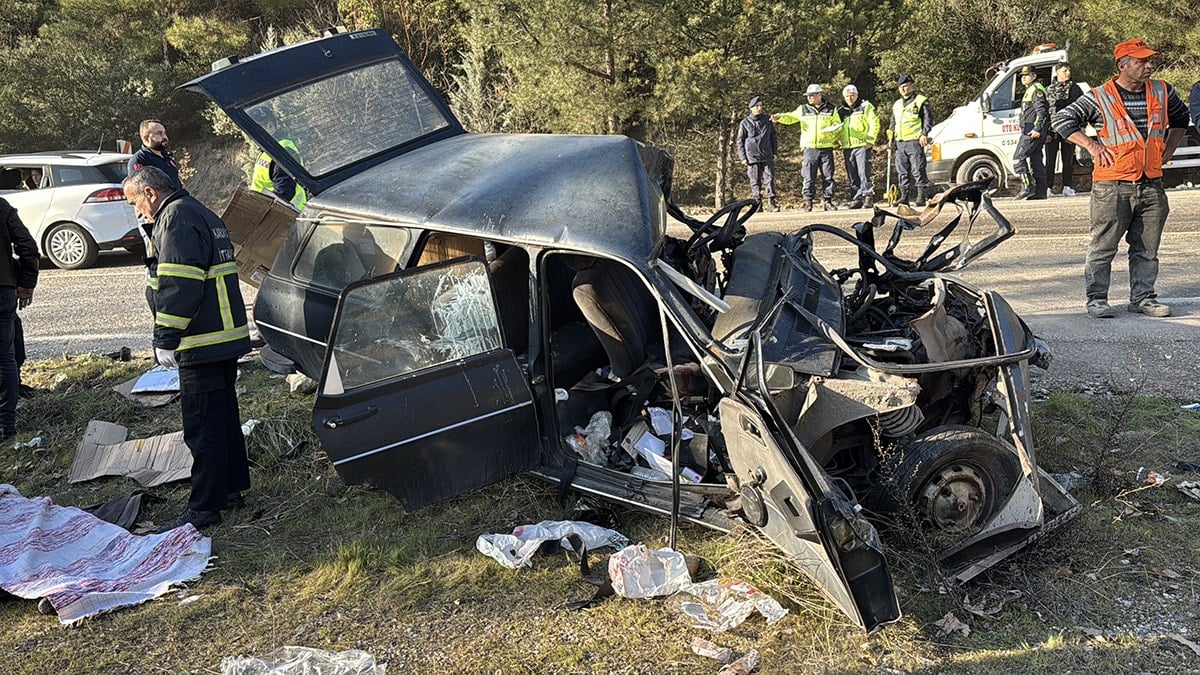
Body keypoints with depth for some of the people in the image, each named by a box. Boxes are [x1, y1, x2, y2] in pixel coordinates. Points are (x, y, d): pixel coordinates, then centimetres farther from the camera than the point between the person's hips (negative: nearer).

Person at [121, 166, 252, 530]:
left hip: (202, 344, -10)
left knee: (202, 425, -5)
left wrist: (165, 340, -19)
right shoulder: (203, 214, 20)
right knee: (224, 415, 18)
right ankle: (231, 488, 28)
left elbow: (178, 285, -21)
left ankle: (204, 508, 1)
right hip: (227, 335, 10)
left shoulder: (176, 217, -12)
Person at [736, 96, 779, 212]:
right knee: (755, 181, 1)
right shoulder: (745, 123, 2)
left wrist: (774, 152, 11)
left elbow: (774, 137, 18)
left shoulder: (767, 120, 10)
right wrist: (743, 157, -2)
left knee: (769, 178, -5)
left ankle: (771, 203, -4)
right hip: (752, 157, -2)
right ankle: (757, 204, 7)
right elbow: (740, 141, 4)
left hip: (767, 156, 2)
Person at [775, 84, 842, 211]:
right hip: (810, 148, 0)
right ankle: (808, 201, 4)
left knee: (828, 176, 3)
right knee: (809, 177, -2)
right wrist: (779, 117, -12)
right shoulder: (803, 109, 10)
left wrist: (833, 128, -10)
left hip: (826, 148, 0)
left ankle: (828, 201, 9)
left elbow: (838, 124, 13)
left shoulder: (831, 109, 9)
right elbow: (790, 117, 7)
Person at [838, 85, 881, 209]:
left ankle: (867, 194, -9)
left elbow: (874, 123, -4)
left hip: (862, 146, -5)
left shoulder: (866, 107, 2)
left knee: (864, 173, -11)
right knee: (853, 176, 5)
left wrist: (870, 140, -11)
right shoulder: (841, 111, 17)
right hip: (847, 147, 5)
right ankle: (856, 199, 9)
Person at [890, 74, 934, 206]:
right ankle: (904, 196, 10)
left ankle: (921, 196, -6)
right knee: (902, 171, 6)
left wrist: (924, 134, -16)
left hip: (915, 142, -7)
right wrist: (891, 137, 17)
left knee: (918, 170, -8)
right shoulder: (897, 104, 22)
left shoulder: (921, 101, 1)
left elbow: (928, 119, -4)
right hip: (900, 143, 7)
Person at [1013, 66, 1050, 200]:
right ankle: (1040, 191, 10)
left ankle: (1027, 187, -18)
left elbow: (1042, 111, -19)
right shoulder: (1030, 90, 24)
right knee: (1035, 159, 9)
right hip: (1031, 131, 11)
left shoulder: (1036, 89, -9)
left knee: (1018, 158, -13)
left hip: (1033, 131, -11)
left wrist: (1037, 129, -24)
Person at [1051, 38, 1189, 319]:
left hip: (1152, 185, 5)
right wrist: (1092, 145, -8)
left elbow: (1181, 117, 27)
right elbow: (1062, 121, -2)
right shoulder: (1099, 98, -6)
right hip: (1112, 187, -5)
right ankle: (1097, 299, 7)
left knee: (1147, 248, 9)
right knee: (1103, 246, -1)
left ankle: (1142, 297, 18)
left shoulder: (1162, 92, 9)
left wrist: (1169, 148, 16)